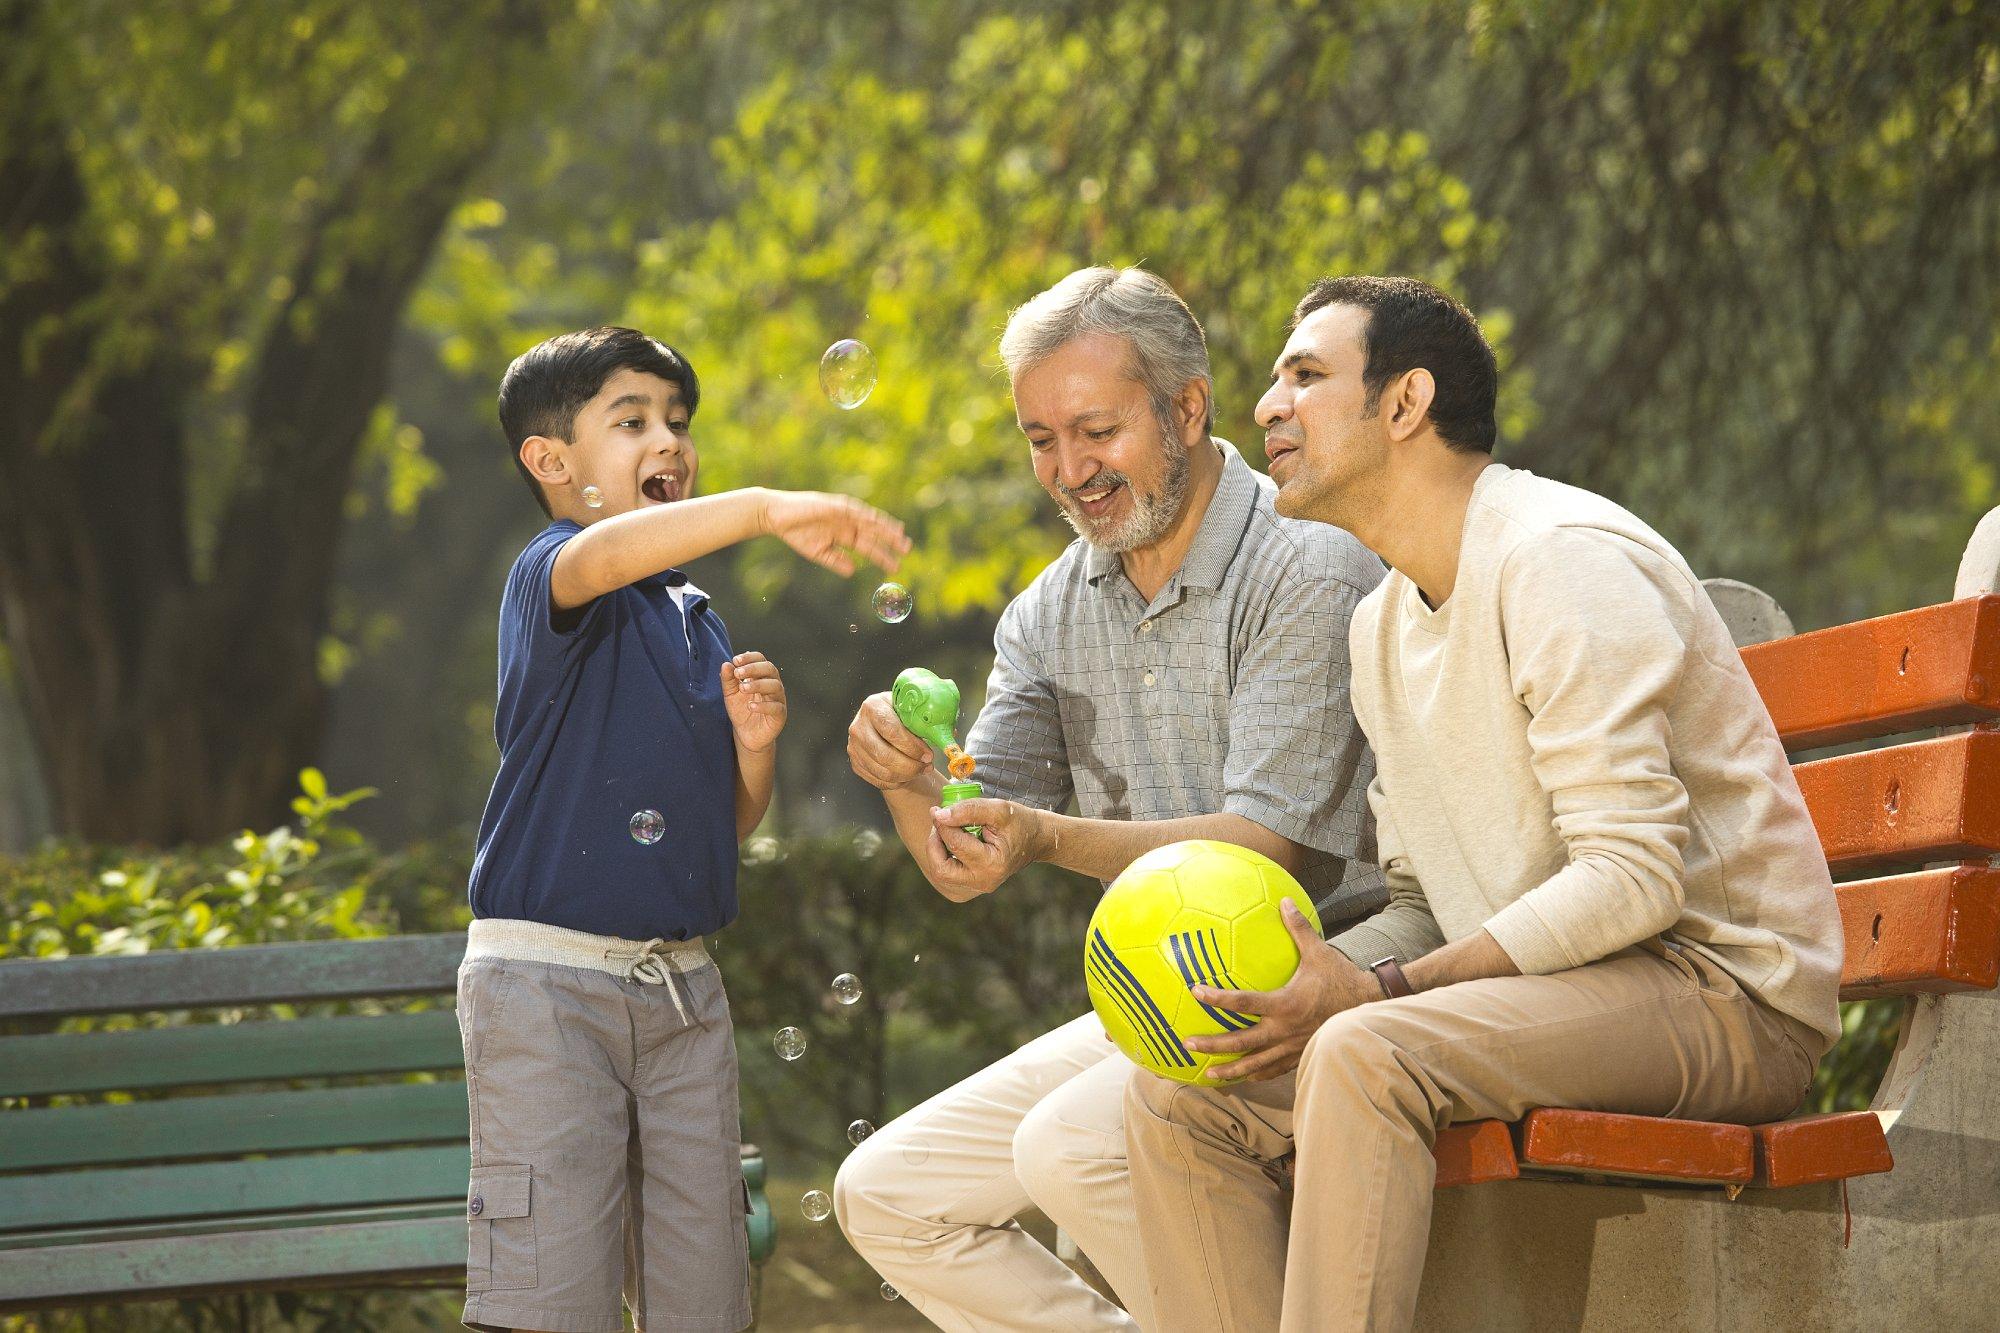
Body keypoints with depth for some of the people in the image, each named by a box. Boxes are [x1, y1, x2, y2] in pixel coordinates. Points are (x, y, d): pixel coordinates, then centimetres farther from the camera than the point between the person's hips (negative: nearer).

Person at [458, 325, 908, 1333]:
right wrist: (765, 509, -47)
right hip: (546, 984, -7)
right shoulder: (545, 578, -7)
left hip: (681, 987, 7)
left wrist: (755, 742, -2)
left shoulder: (697, 621, 15)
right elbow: (595, 558, -34)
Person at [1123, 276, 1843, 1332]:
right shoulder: (1380, 624, 16)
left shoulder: (1562, 559, -15)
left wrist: (1378, 993, -25)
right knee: (1178, 1094, -4)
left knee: (1365, 1059, -33)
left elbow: (1633, 879, -22)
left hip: (1723, 992, -9)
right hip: (1548, 988, 9)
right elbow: (1420, 900, 17)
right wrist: (1312, 982, -5)